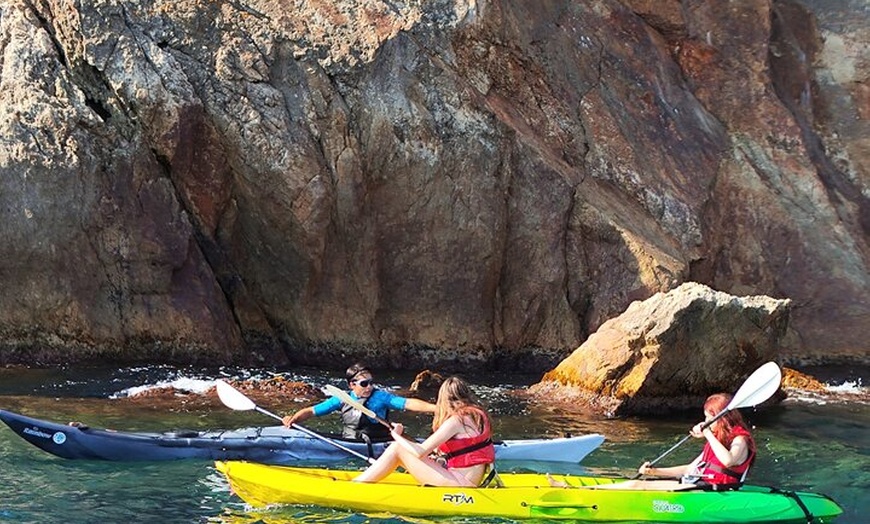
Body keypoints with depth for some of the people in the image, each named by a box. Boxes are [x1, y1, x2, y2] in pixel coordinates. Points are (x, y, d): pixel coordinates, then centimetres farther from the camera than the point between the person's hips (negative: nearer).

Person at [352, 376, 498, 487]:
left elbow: (420, 452, -16)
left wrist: (397, 436, 1)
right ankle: (359, 482, 12)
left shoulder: (456, 420, -14)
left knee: (397, 449, -7)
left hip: (460, 485, -9)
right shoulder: (477, 414, 12)